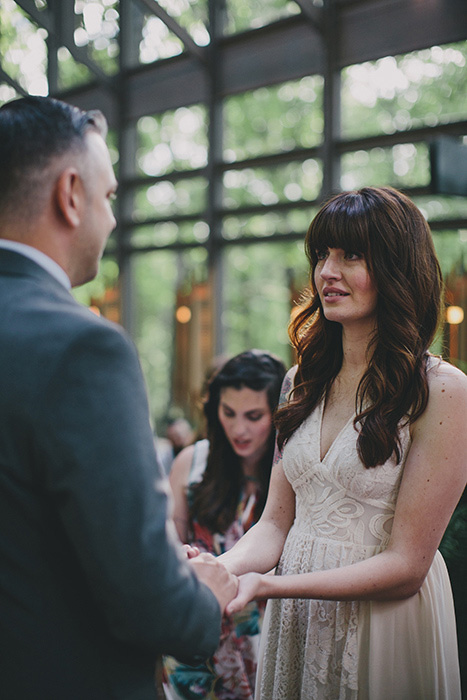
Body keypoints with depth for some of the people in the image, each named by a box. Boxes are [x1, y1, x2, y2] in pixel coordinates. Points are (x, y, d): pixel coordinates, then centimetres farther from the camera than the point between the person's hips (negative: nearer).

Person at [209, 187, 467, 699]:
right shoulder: (303, 382, 4)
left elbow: (406, 565, -18)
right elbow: (276, 521, 3)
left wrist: (264, 585, -26)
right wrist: (221, 568, -18)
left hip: (385, 621, -5)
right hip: (295, 619, 5)